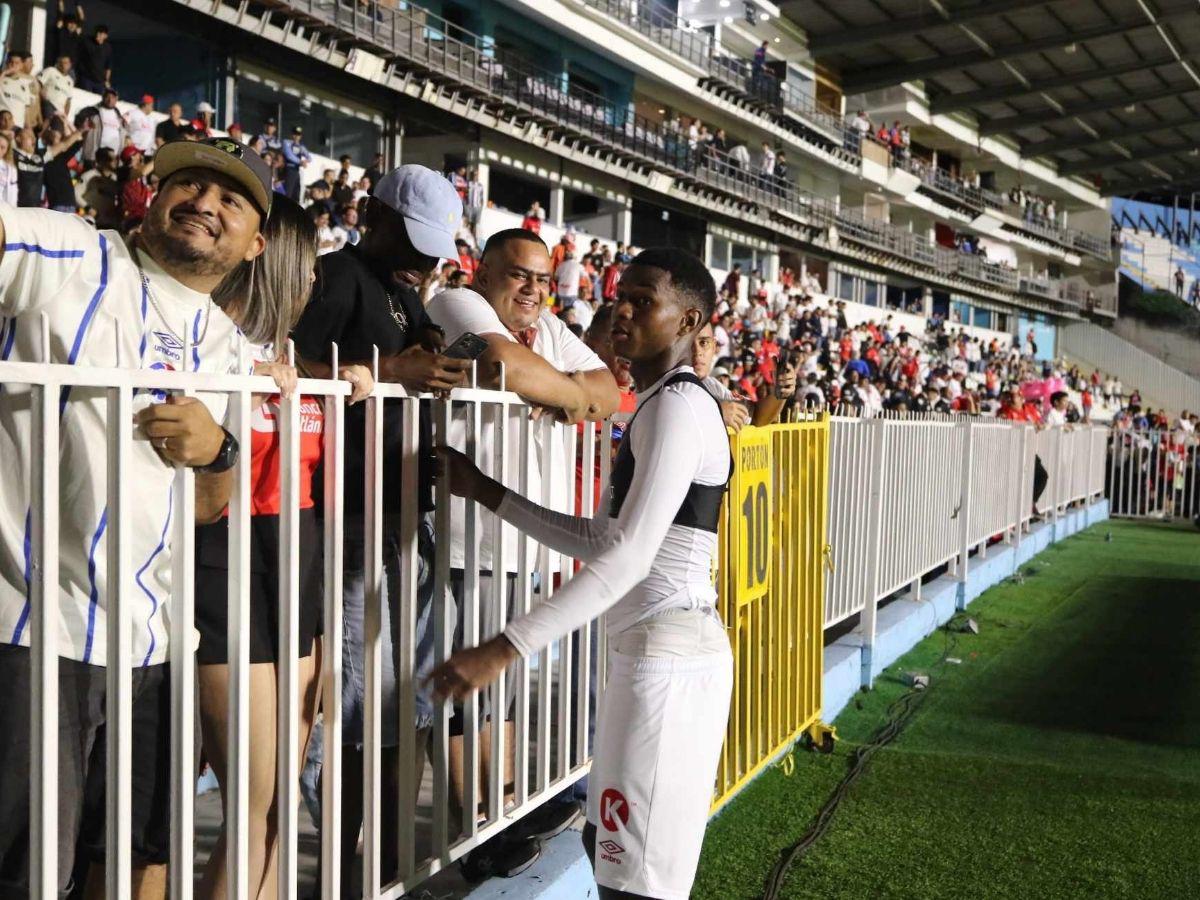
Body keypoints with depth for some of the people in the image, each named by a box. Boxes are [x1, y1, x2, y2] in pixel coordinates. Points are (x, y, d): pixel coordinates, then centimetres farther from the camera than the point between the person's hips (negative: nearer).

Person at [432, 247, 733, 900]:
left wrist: (504, 649, -28)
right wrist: (486, 492, 13)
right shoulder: (655, 406, 16)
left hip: (667, 656, -10)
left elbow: (629, 557, -25)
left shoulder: (679, 404, -15)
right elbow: (601, 542, 17)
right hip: (644, 650, 10)